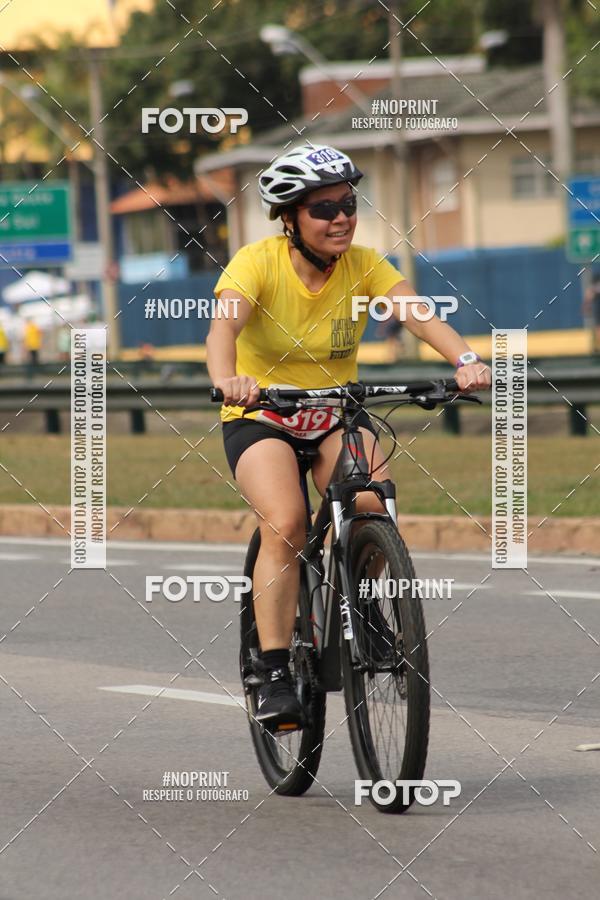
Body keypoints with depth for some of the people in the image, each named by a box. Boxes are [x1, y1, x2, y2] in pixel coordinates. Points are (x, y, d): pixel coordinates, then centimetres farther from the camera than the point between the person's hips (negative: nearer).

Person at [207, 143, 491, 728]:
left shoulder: (363, 265, -8)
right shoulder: (258, 263, -16)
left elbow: (417, 313, -23)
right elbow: (223, 327, -33)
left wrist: (465, 360, -43)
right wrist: (227, 379, -55)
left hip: (336, 415, 3)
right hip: (260, 417, -3)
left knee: (373, 503, -26)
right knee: (284, 522, -28)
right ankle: (275, 675, -24)